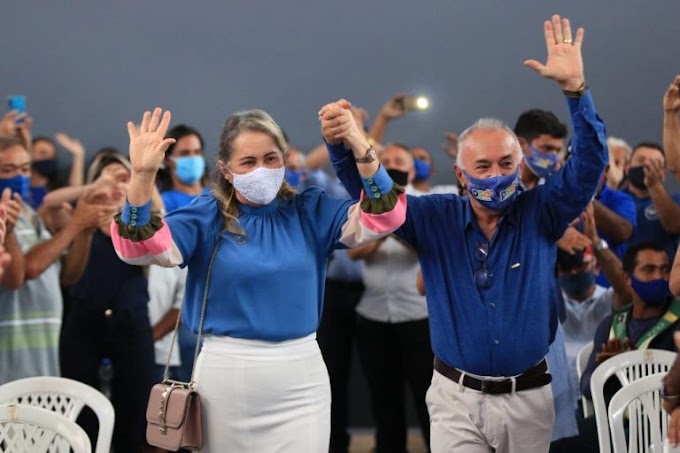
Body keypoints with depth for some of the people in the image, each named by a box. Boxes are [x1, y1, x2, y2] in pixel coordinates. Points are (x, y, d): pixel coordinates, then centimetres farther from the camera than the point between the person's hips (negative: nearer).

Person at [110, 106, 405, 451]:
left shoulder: (309, 211, 4)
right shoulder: (208, 216, -2)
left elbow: (382, 217, -7)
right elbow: (139, 248, -15)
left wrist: (360, 148, -22)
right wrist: (141, 176, -31)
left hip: (301, 375, 2)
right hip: (226, 373, -1)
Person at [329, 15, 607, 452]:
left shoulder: (540, 215, -1)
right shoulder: (435, 219, 0)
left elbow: (588, 166, -11)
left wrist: (575, 88, -24)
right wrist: (342, 144, -25)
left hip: (528, 398, 1)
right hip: (456, 398, -1)